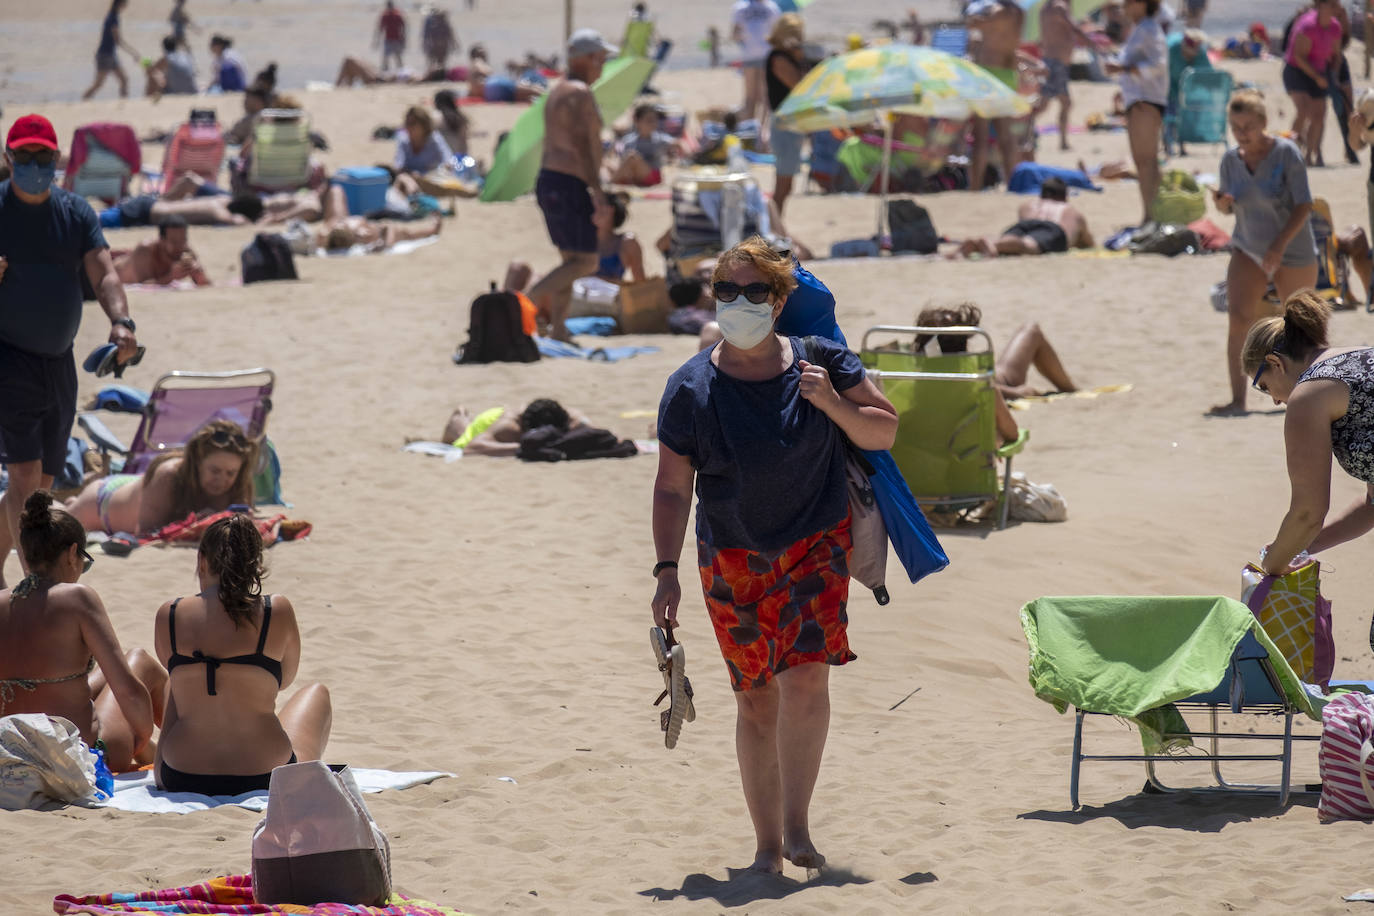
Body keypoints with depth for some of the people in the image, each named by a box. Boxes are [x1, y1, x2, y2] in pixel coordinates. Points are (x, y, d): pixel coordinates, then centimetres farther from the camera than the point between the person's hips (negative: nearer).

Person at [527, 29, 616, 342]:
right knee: (585, 261, -8)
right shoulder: (580, 93, -14)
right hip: (569, 186, -10)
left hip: (547, 180, 10)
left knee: (571, 260, 13)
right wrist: (596, 189, -22)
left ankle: (558, 328, 10)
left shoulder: (559, 92, 17)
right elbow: (582, 145, -21)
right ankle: (526, 302, -16)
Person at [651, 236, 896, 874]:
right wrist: (667, 572, -9)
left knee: (805, 676, -18)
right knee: (756, 698, 4)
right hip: (733, 560, 1)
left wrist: (832, 403, -16)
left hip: (816, 546, -1)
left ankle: (797, 827, -12)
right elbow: (672, 488, -1)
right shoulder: (690, 388, -5)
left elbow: (884, 433, 1)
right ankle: (767, 841, 13)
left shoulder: (821, 362, -4)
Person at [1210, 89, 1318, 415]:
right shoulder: (1231, 159, -3)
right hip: (1248, 250, 3)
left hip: (1292, 252, -3)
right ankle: (1237, 399, -14)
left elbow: (1304, 205, -19)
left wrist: (1280, 244, -29)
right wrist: (1221, 202, -15)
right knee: (1238, 319, -14)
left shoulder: (1286, 153, -17)